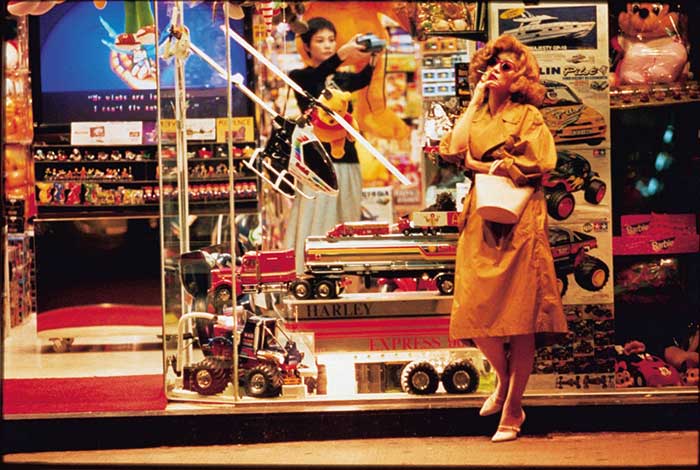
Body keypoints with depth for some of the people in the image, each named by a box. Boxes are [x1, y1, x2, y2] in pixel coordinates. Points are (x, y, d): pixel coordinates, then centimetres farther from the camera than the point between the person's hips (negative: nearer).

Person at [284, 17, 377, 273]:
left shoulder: (343, 78, 15)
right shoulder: (299, 77, 4)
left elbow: (363, 79, -8)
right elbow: (313, 79, -20)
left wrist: (370, 60, -32)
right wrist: (342, 55, -37)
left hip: (346, 160, 5)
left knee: (346, 227, 3)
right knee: (313, 226, -9)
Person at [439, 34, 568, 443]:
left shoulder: (528, 116, 3)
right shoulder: (475, 115, 17)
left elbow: (536, 165, -11)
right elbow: (453, 151, -1)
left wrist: (481, 164, -3)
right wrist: (475, 102, 6)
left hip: (518, 222, -4)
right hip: (480, 222, 5)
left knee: (520, 316, -6)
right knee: (478, 314, 0)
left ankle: (512, 412, 2)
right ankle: (503, 381, 29)